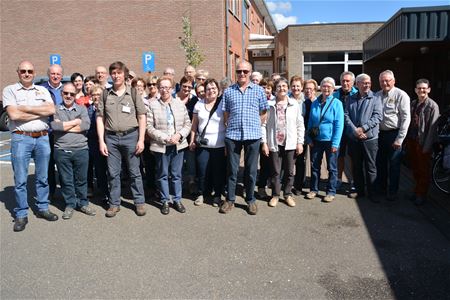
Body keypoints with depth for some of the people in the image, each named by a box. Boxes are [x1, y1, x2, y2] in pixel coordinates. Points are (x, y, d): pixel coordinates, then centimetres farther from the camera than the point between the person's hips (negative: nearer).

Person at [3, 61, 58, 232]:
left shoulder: (42, 90, 12)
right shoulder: (10, 90, 2)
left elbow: (51, 110, -4)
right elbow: (13, 115, -12)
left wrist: (26, 108, -8)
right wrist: (40, 111, -8)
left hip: (42, 138, 3)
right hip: (21, 138, -3)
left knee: (42, 177, 11)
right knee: (20, 180, 2)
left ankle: (43, 208, 24)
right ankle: (21, 215, 13)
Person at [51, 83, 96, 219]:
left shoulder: (82, 109, 10)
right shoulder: (55, 109, 6)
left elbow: (86, 125, -8)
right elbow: (54, 126, -12)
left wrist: (64, 126, -7)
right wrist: (76, 122, -7)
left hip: (81, 149, 1)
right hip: (62, 151, -1)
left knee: (81, 179, 9)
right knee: (66, 180, 8)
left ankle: (83, 203, 23)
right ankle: (70, 205, 21)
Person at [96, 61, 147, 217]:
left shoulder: (133, 93, 2)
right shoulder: (105, 95, 7)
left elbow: (142, 117, 0)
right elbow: (100, 118, 6)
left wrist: (141, 140, -6)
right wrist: (101, 141, -1)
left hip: (130, 136, -2)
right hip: (111, 137, 2)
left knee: (134, 172, 5)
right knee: (113, 173, 8)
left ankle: (139, 202, 18)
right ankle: (114, 204, 20)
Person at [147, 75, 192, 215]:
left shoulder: (180, 104, 7)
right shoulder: (152, 105, -3)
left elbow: (187, 124, 7)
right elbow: (149, 127, -8)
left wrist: (179, 135, -11)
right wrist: (165, 138, -16)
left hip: (178, 145, 2)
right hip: (160, 146, -2)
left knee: (176, 174, 11)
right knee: (163, 175, 8)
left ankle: (177, 200, 23)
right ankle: (165, 201, 21)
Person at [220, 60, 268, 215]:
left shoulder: (259, 90, 6)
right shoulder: (228, 91, 7)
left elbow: (263, 113, 9)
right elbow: (225, 113, 10)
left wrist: (255, 126, 3)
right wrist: (231, 126, 2)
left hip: (253, 135, 0)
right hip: (232, 135, 1)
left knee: (251, 170, 8)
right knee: (232, 169, 7)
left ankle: (250, 199, 21)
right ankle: (230, 199, 19)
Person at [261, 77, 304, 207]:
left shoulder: (295, 104, 2)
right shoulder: (270, 104, -2)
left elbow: (300, 125, 4)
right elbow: (264, 124, -2)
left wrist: (300, 142, 0)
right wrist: (264, 142, -6)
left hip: (290, 143, 1)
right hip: (274, 143, -1)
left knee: (289, 171, 9)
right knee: (275, 171, 7)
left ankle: (288, 194, 24)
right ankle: (275, 195, 22)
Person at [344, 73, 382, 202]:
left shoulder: (375, 98, 0)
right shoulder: (351, 99, 9)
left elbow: (377, 117, -8)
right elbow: (346, 116, 1)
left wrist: (363, 128, -16)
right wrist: (354, 130, -12)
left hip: (370, 138, -3)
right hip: (353, 138, 3)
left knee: (370, 167, 2)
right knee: (356, 166, 12)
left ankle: (372, 193, 12)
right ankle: (359, 190, 24)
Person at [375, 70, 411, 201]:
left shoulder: (401, 95, -8)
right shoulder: (377, 95, 9)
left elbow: (406, 118, -11)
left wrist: (399, 139, -15)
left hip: (393, 135, -5)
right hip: (379, 134, 5)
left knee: (394, 165, 3)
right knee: (380, 163, 15)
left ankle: (393, 192, 16)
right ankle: (381, 187, 32)